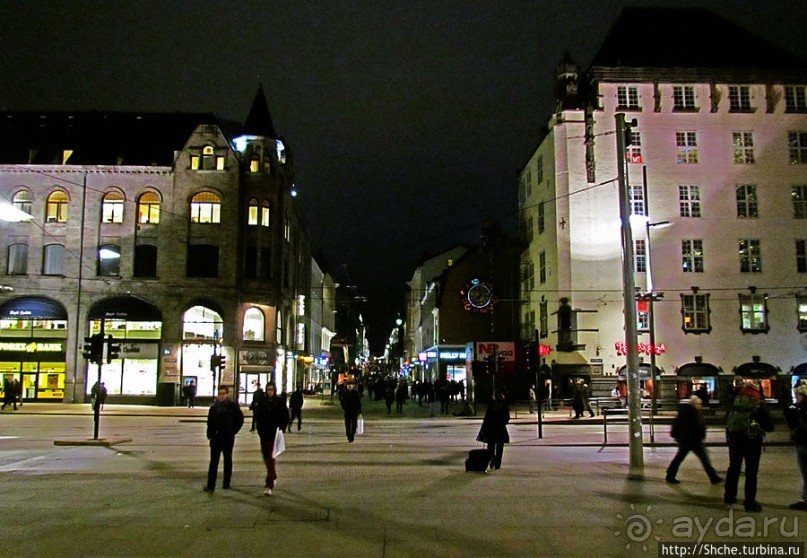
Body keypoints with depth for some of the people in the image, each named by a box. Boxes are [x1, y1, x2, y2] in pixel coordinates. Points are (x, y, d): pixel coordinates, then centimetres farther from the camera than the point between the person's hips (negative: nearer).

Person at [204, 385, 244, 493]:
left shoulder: (233, 406, -5)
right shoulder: (214, 406, 3)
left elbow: (240, 420, 0)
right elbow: (210, 422, 8)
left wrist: (233, 431, -7)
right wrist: (210, 434, -2)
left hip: (228, 438, -1)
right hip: (216, 438, 2)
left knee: (228, 460, 11)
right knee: (213, 461, -4)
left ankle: (226, 483, 21)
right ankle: (210, 486, -6)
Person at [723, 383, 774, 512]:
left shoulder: (735, 402, 1)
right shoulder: (759, 405, -7)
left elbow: (727, 420, 7)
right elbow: (770, 426, -5)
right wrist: (759, 425, 13)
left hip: (734, 438, 3)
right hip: (752, 440, -3)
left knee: (733, 467, 18)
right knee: (751, 472, 5)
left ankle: (729, 496, 27)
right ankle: (750, 503, 7)